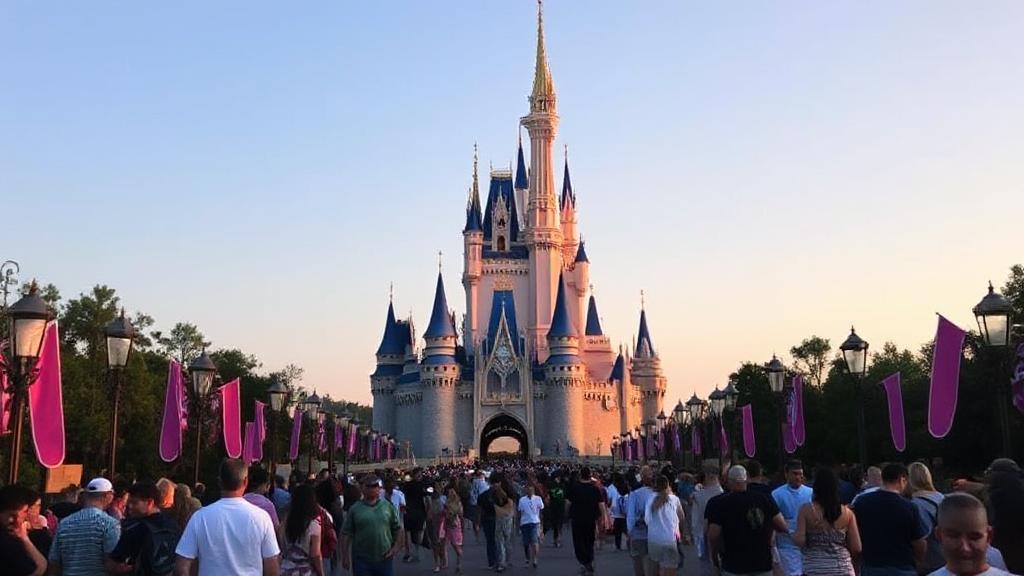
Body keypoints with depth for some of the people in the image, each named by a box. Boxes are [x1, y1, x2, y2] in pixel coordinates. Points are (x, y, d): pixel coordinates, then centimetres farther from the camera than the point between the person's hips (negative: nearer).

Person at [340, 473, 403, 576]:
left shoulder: (388, 506, 4)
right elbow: (346, 533, 0)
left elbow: (397, 529, 10)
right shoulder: (354, 509, -1)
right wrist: (345, 556, -5)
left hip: (384, 559, 2)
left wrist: (396, 547, -1)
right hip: (362, 560, -2)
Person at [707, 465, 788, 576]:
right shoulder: (765, 498, -1)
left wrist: (713, 556, 4)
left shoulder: (719, 502, -9)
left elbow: (713, 536, -14)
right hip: (763, 565, 3)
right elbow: (784, 527, -2)